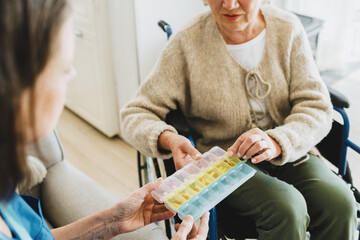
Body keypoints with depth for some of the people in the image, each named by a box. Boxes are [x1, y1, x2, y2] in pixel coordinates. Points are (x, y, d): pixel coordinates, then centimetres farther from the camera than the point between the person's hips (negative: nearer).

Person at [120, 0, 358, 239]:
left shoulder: (288, 28, -4)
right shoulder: (186, 43, -11)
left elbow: (316, 107, -7)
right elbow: (135, 114, -9)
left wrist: (277, 142, -28)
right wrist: (168, 139, -32)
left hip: (289, 152, 3)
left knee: (339, 202, -23)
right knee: (287, 209, -30)